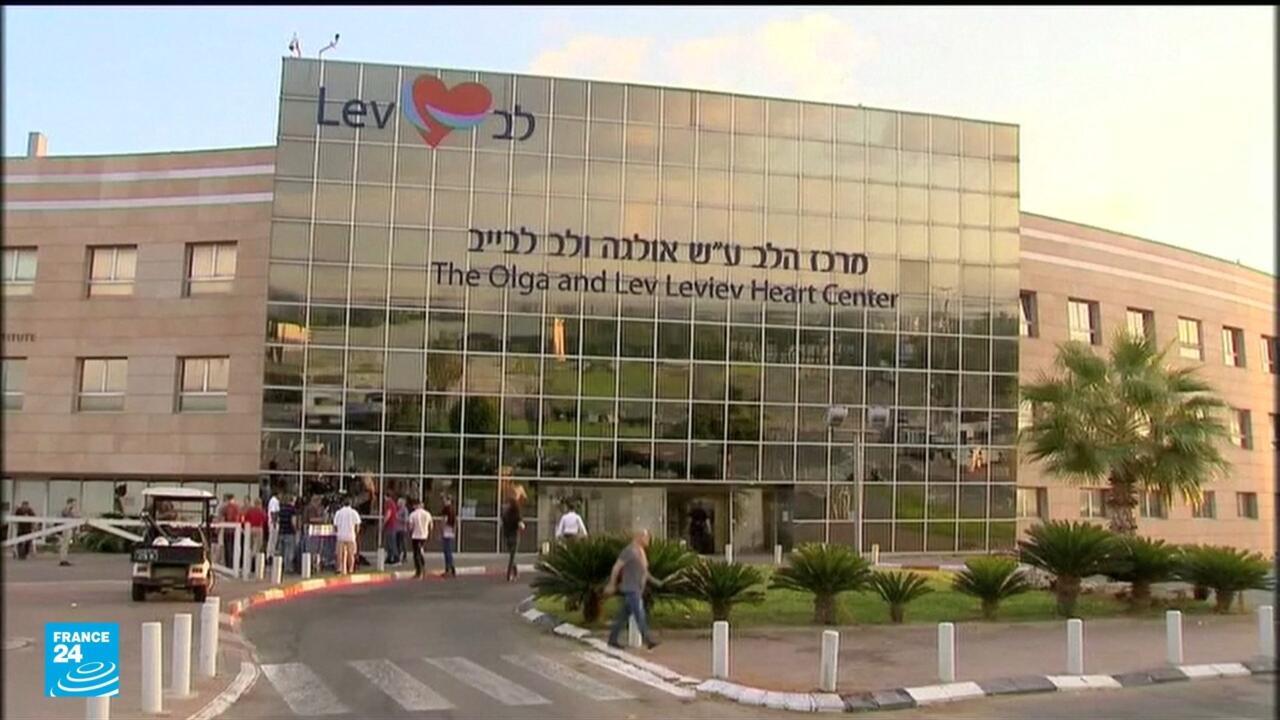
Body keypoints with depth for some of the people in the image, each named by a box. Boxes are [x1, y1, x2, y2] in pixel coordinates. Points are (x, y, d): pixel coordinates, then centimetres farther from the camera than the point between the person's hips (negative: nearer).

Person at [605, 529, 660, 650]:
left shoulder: (641, 552, 14)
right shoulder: (629, 551, -15)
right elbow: (616, 567, -15)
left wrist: (653, 580, 15)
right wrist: (612, 585, -15)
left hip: (637, 590, 10)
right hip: (631, 589, -10)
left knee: (623, 616, 11)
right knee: (639, 615, -11)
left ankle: (612, 640, 16)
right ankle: (648, 641, -12)